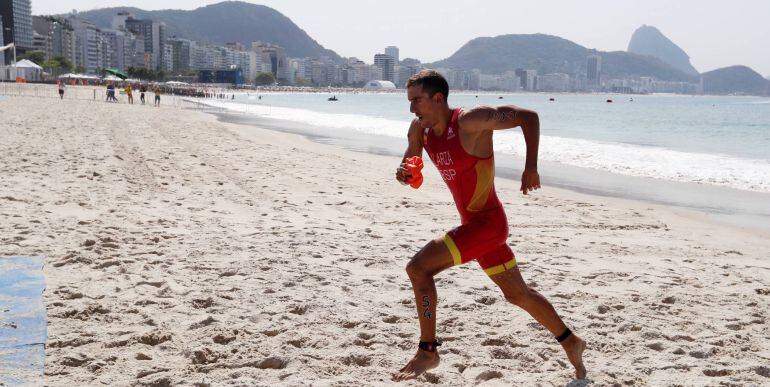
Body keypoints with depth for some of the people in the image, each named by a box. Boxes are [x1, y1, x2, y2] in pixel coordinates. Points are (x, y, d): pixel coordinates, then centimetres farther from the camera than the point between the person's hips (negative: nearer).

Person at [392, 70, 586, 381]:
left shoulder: (471, 121, -20)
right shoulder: (419, 129, 2)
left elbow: (528, 116, -17)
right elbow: (409, 163, 16)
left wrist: (531, 167, -23)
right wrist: (403, 175, -9)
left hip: (487, 223, -9)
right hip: (472, 224, 9)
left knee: (418, 268, -17)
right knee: (517, 294, 20)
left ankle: (427, 352, -7)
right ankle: (570, 342, 38)